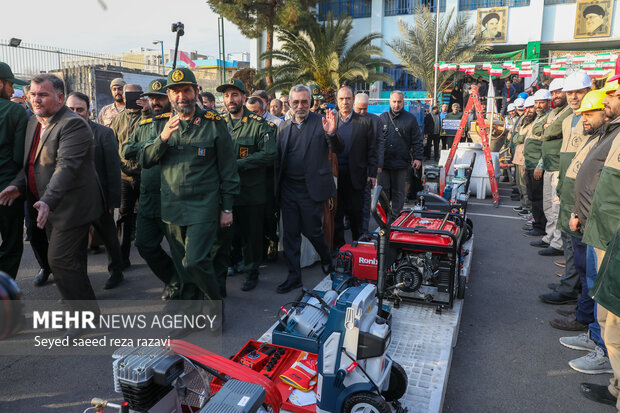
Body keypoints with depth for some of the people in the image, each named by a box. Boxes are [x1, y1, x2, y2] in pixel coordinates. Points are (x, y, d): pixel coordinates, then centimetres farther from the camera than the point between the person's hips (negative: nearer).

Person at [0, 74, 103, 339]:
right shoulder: (33, 123, 13)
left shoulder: (72, 125, -17)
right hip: (49, 207, 9)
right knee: (71, 261, 17)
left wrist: (48, 200, -37)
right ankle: (82, 305, 31)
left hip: (71, 206, -9)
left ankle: (87, 316, 7)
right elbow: (30, 163, 19)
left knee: (60, 260, -8)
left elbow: (66, 167, -28)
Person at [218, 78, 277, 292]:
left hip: (251, 192, -3)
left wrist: (237, 164, -18)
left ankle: (252, 272, 24)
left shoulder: (259, 125, -4)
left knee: (252, 234, 8)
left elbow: (269, 155, -15)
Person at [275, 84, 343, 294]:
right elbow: (278, 158, 11)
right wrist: (277, 186, 2)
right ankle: (294, 276, 21)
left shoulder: (321, 122, -2)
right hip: (288, 189, 5)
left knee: (312, 230, 4)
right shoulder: (284, 126, 11)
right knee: (290, 234, 9)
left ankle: (327, 260, 34)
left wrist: (331, 134, -29)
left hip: (311, 188, -4)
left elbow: (339, 150, -10)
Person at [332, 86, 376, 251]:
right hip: (335, 175, 1)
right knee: (336, 212, 9)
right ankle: (338, 244, 21)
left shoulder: (365, 122, 2)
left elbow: (372, 150, 1)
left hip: (356, 175, -1)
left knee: (356, 211, 9)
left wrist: (372, 173, -4)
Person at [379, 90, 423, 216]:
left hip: (401, 163, -1)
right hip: (383, 162, 2)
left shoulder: (410, 119, 3)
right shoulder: (382, 118, 8)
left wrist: (418, 157, -4)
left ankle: (396, 217, 18)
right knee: (383, 191, 5)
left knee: (398, 192, 8)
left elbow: (417, 141, 4)